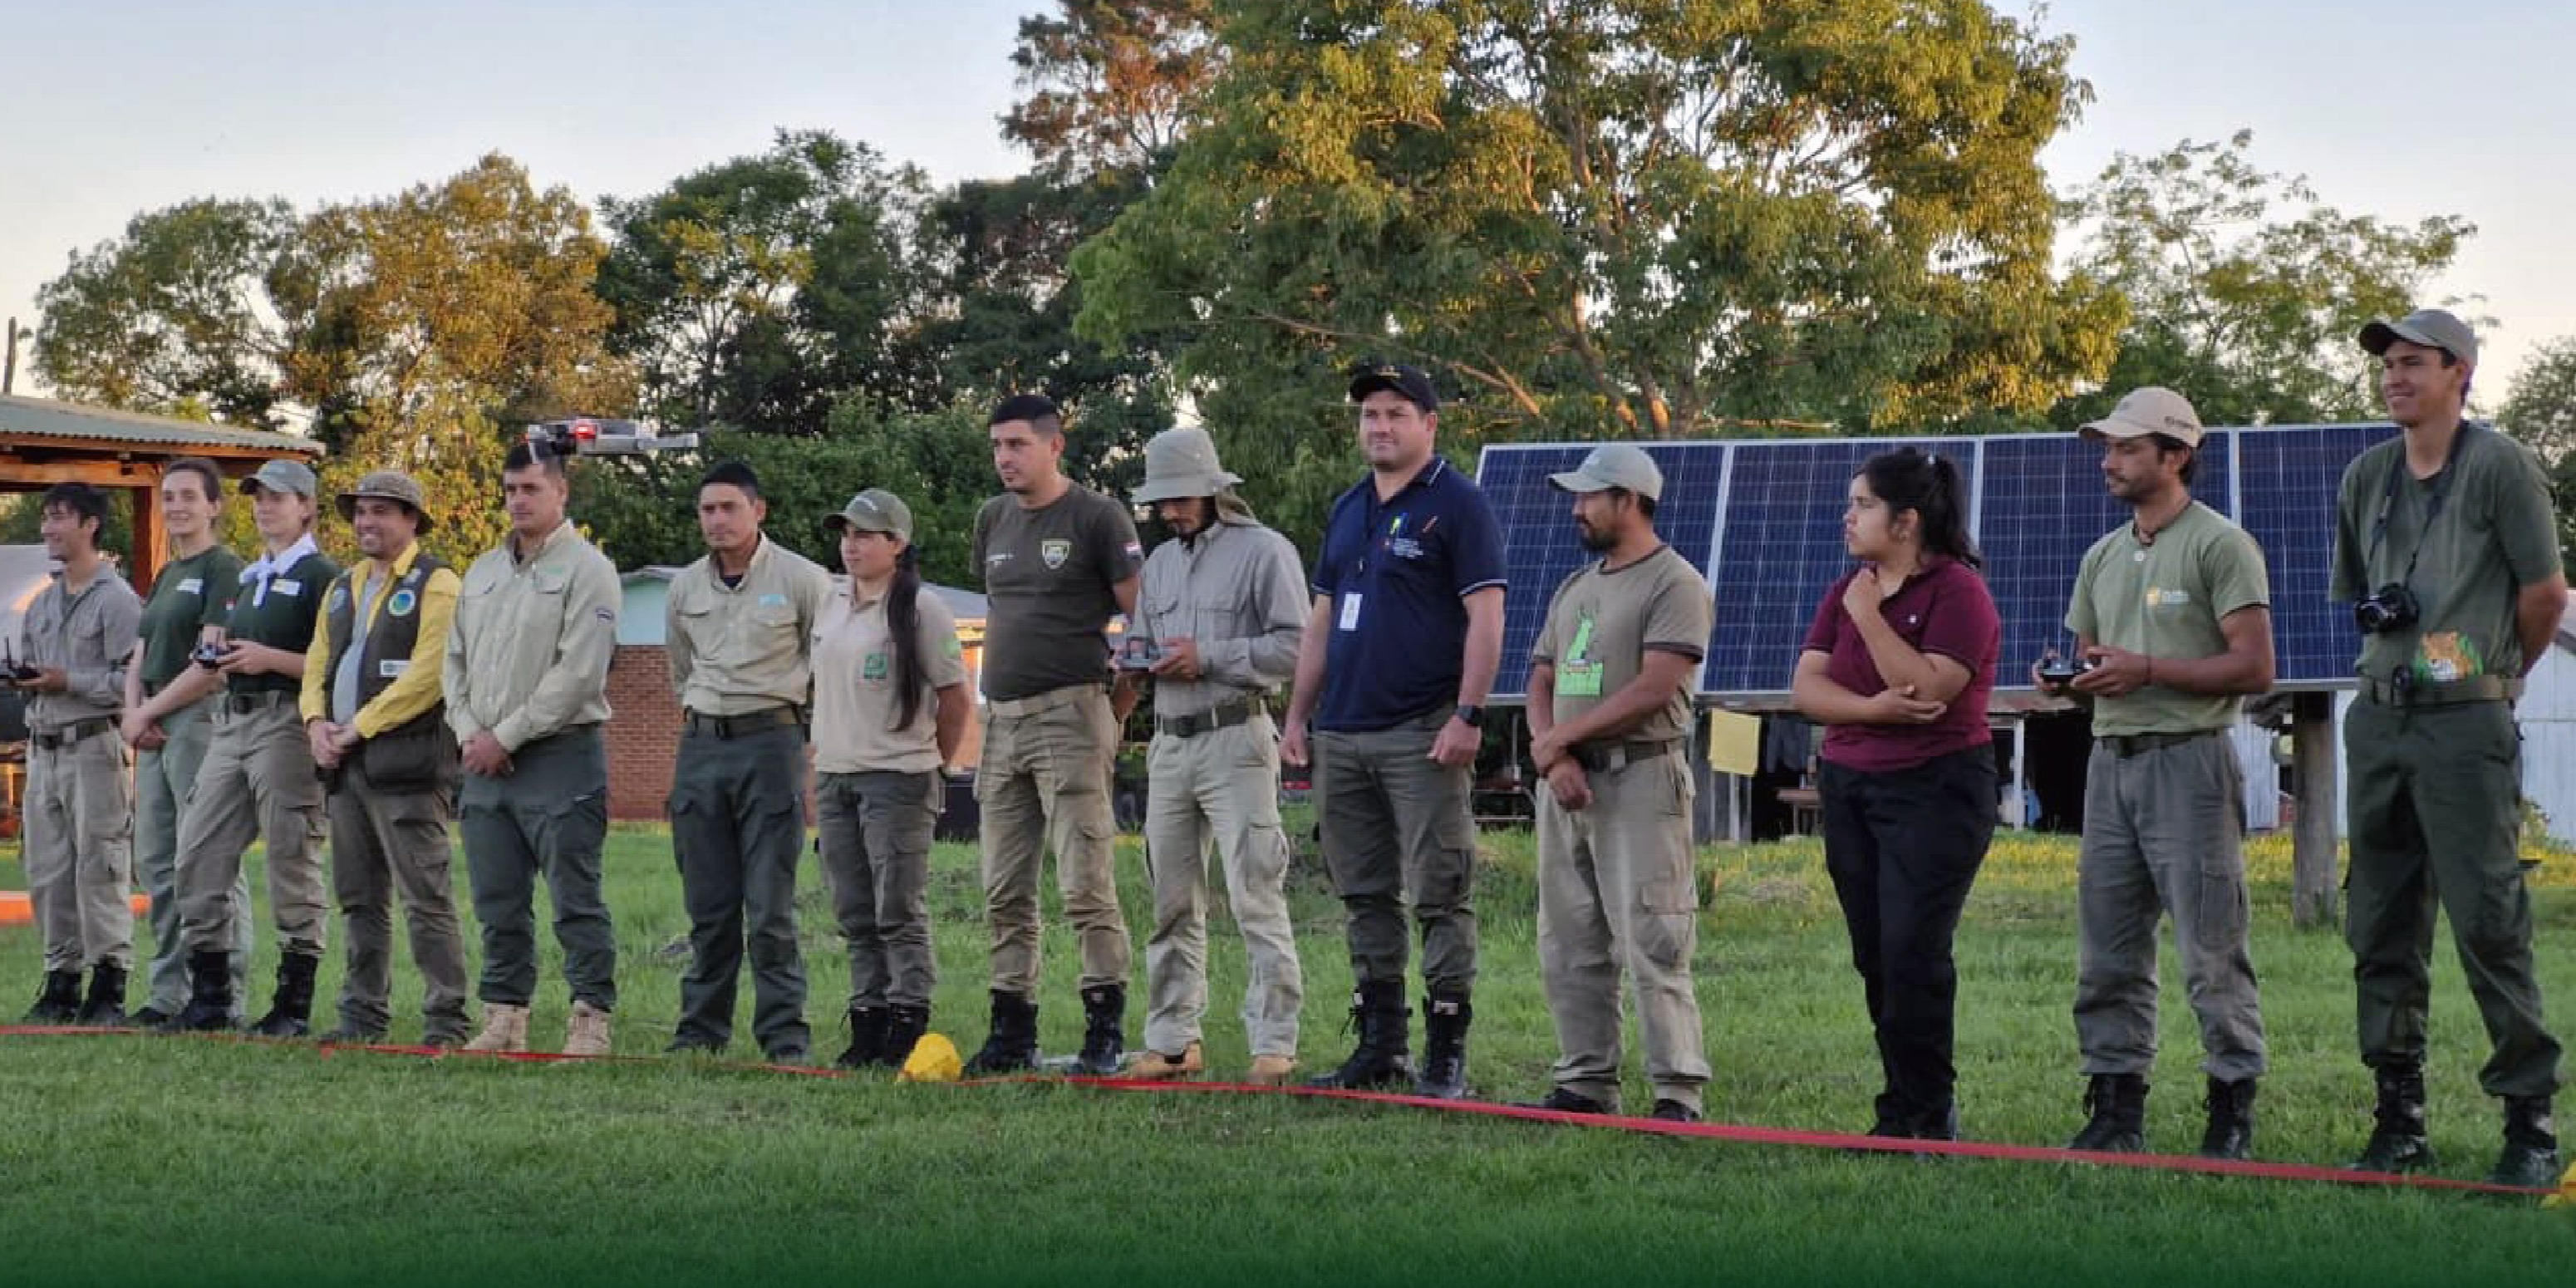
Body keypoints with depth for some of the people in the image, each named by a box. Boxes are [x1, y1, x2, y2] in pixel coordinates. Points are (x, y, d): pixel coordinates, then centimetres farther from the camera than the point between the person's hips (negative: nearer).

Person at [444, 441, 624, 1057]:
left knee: (575, 900, -6)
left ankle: (591, 1021, -2)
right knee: (498, 905, 10)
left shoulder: (586, 569, -6)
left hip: (559, 756, -7)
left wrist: (505, 736, -13)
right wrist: (468, 733, 1)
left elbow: (579, 673, -14)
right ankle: (504, 1017, 17)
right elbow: (455, 661, 18)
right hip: (485, 762, 7)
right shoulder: (483, 572, 17)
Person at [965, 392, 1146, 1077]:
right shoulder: (993, 520, 16)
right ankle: (1014, 1032, 15)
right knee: (1005, 893, 8)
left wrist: (1116, 705, -7)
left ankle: (1106, 1031, -7)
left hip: (1069, 717, -7)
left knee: (1085, 885, -10)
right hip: (1001, 720, 7)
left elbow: (1144, 620, -6)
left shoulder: (1096, 517, -5)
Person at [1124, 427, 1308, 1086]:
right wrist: (1137, 658, 2)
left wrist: (1208, 657, -14)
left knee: (1256, 900, -9)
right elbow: (1136, 638, 26)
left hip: (1235, 741, -7)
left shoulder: (1264, 551, -2)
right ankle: (1172, 1040, 15)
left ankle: (1274, 1044, -7)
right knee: (1171, 903, 9)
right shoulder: (1159, 562, 20)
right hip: (1169, 745, 7)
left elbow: (1295, 647, -11)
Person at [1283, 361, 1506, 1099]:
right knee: (1365, 899, 10)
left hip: (1422, 735, -7)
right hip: (1342, 735, 7)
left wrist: (1468, 715, -18)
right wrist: (1297, 715, 17)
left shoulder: (1457, 505, -4)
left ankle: (1446, 1055, -2)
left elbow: (1486, 615, -11)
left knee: (1439, 898, -5)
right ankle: (1380, 1046, 18)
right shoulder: (1347, 511, 18)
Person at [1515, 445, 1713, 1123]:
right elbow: (1541, 682, 14)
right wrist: (1555, 755, -6)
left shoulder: (1675, 585, -6)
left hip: (1640, 780, -8)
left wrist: (1561, 736, -11)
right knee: (1569, 947, 9)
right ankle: (1586, 1084, 15)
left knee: (1651, 946, -11)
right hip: (1567, 782, 8)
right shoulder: (1574, 589, 19)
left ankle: (1678, 1094, -10)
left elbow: (1655, 688, -17)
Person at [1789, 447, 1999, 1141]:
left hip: (1936, 788, -7)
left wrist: (1869, 616, -15)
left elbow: (1928, 689, -21)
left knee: (1912, 951, -12)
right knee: (1875, 954, 6)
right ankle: (1914, 1110, 13)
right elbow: (1806, 687, 3)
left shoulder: (1957, 590, -8)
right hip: (1849, 788, 7)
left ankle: (1925, 1115, -2)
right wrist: (1873, 708, -15)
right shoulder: (1848, 590, 12)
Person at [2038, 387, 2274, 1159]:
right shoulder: (2103, 556, 18)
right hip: (2112, 761, 7)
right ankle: (2116, 1109, 14)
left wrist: (2147, 670, -17)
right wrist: (2068, 681, 1)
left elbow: (2254, 667, -12)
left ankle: (2233, 1111, 0)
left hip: (2188, 758, -7)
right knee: (2107, 951, 7)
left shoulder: (2220, 545, -4)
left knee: (2211, 950, -6)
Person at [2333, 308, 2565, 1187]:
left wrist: (2493, 676, 8)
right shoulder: (2366, 478, 13)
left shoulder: (2499, 467, -5)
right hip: (2378, 718, 6)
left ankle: (2530, 1122, -2)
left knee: (2489, 924, -8)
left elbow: (2546, 592, -3)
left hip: (2464, 722, -6)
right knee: (2380, 927, 7)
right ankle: (2400, 1120, 14)